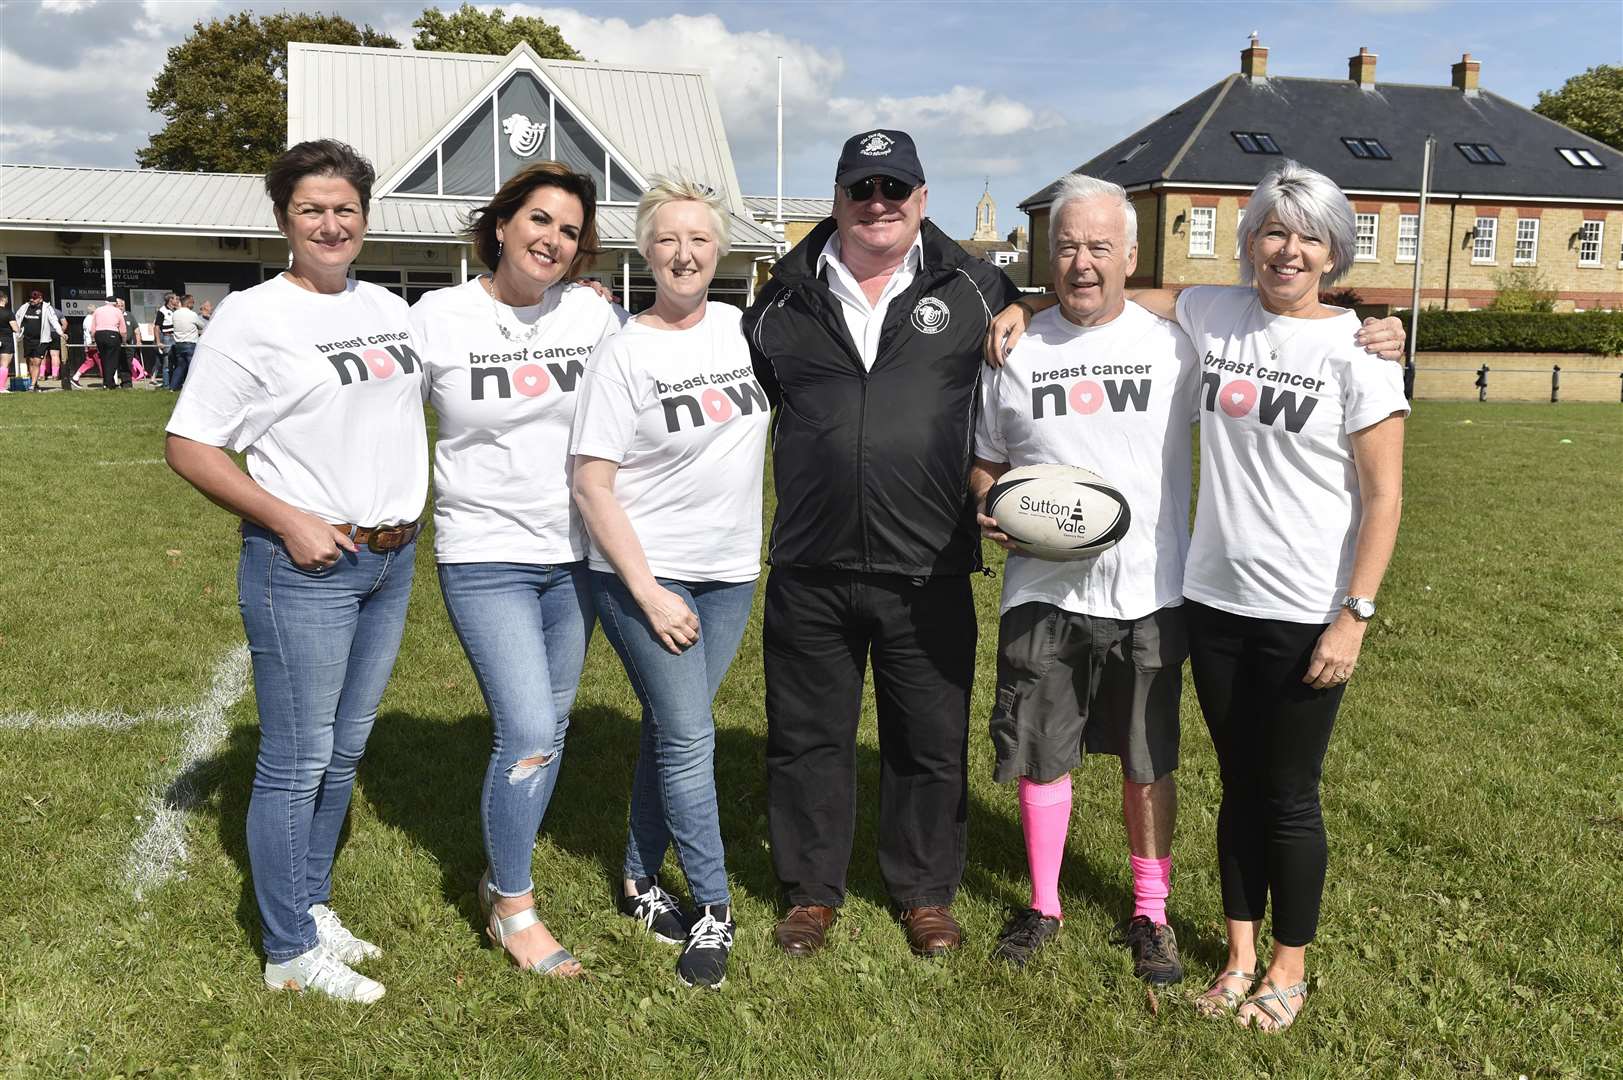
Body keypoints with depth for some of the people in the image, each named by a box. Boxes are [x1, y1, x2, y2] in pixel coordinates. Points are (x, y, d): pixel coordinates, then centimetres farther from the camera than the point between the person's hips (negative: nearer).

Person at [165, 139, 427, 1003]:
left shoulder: (388, 307, 10)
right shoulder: (254, 316, -9)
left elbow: (419, 399, 26)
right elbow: (188, 445, -10)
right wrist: (288, 520, -16)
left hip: (391, 560, 7)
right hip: (305, 569, -6)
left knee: (344, 753, 16)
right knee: (296, 763, 1)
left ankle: (314, 907, 32)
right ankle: (290, 952, 14)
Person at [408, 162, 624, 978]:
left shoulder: (595, 315, 0)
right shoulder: (439, 318, -6)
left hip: (574, 555, 4)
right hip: (484, 557, -4)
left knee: (547, 729, 14)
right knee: (528, 735, -10)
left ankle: (504, 871, 36)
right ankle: (513, 909, 13)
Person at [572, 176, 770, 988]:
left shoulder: (746, 329, 3)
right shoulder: (624, 353, -11)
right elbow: (591, 486, -13)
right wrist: (648, 592, -16)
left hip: (731, 575, 5)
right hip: (645, 575, -5)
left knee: (671, 730, 14)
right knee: (688, 737, -3)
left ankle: (641, 875, 31)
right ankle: (713, 910, 11)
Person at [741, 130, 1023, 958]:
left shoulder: (973, 289, 3)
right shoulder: (785, 299, 6)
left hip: (929, 570, -1)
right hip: (809, 570, 1)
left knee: (931, 742, 10)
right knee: (807, 736, 11)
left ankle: (925, 894, 30)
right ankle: (812, 890, 29)